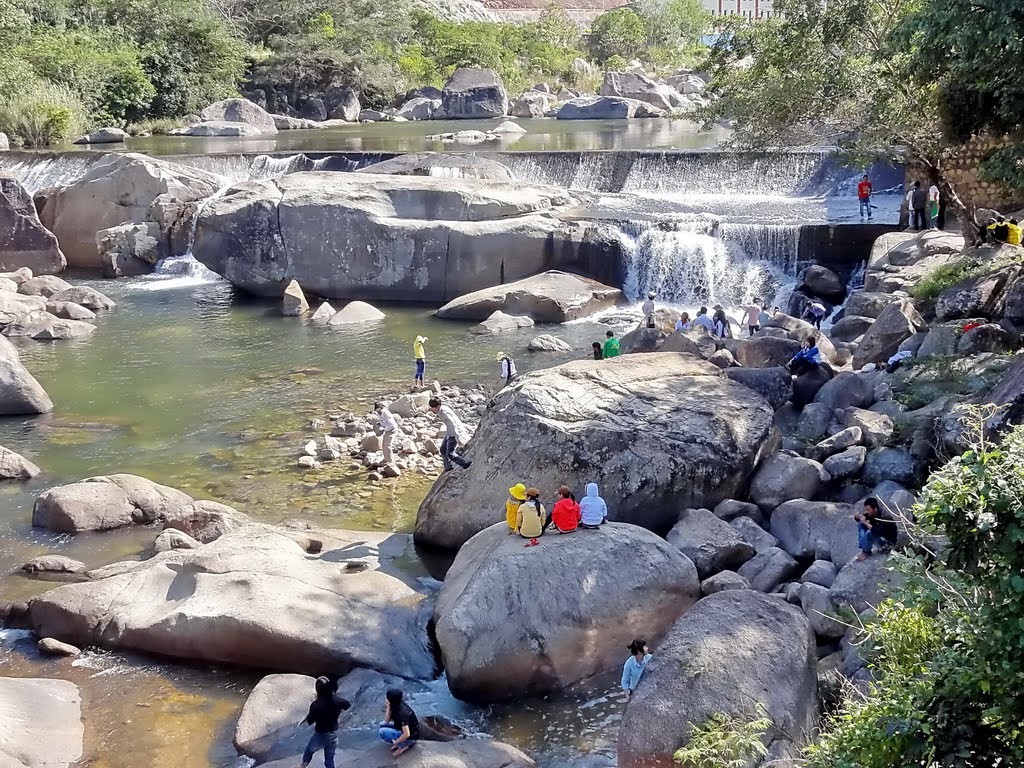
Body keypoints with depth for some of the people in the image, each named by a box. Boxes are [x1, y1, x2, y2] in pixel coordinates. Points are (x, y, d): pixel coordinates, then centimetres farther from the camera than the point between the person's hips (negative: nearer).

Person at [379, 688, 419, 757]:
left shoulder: (402, 713, -32)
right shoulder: (396, 706, -6)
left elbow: (407, 734, -34)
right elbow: (387, 721, -1)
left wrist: (395, 742, -19)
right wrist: (388, 708, -16)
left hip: (411, 735, -9)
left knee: (382, 732, -19)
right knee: (382, 725, 10)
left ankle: (405, 744, -9)